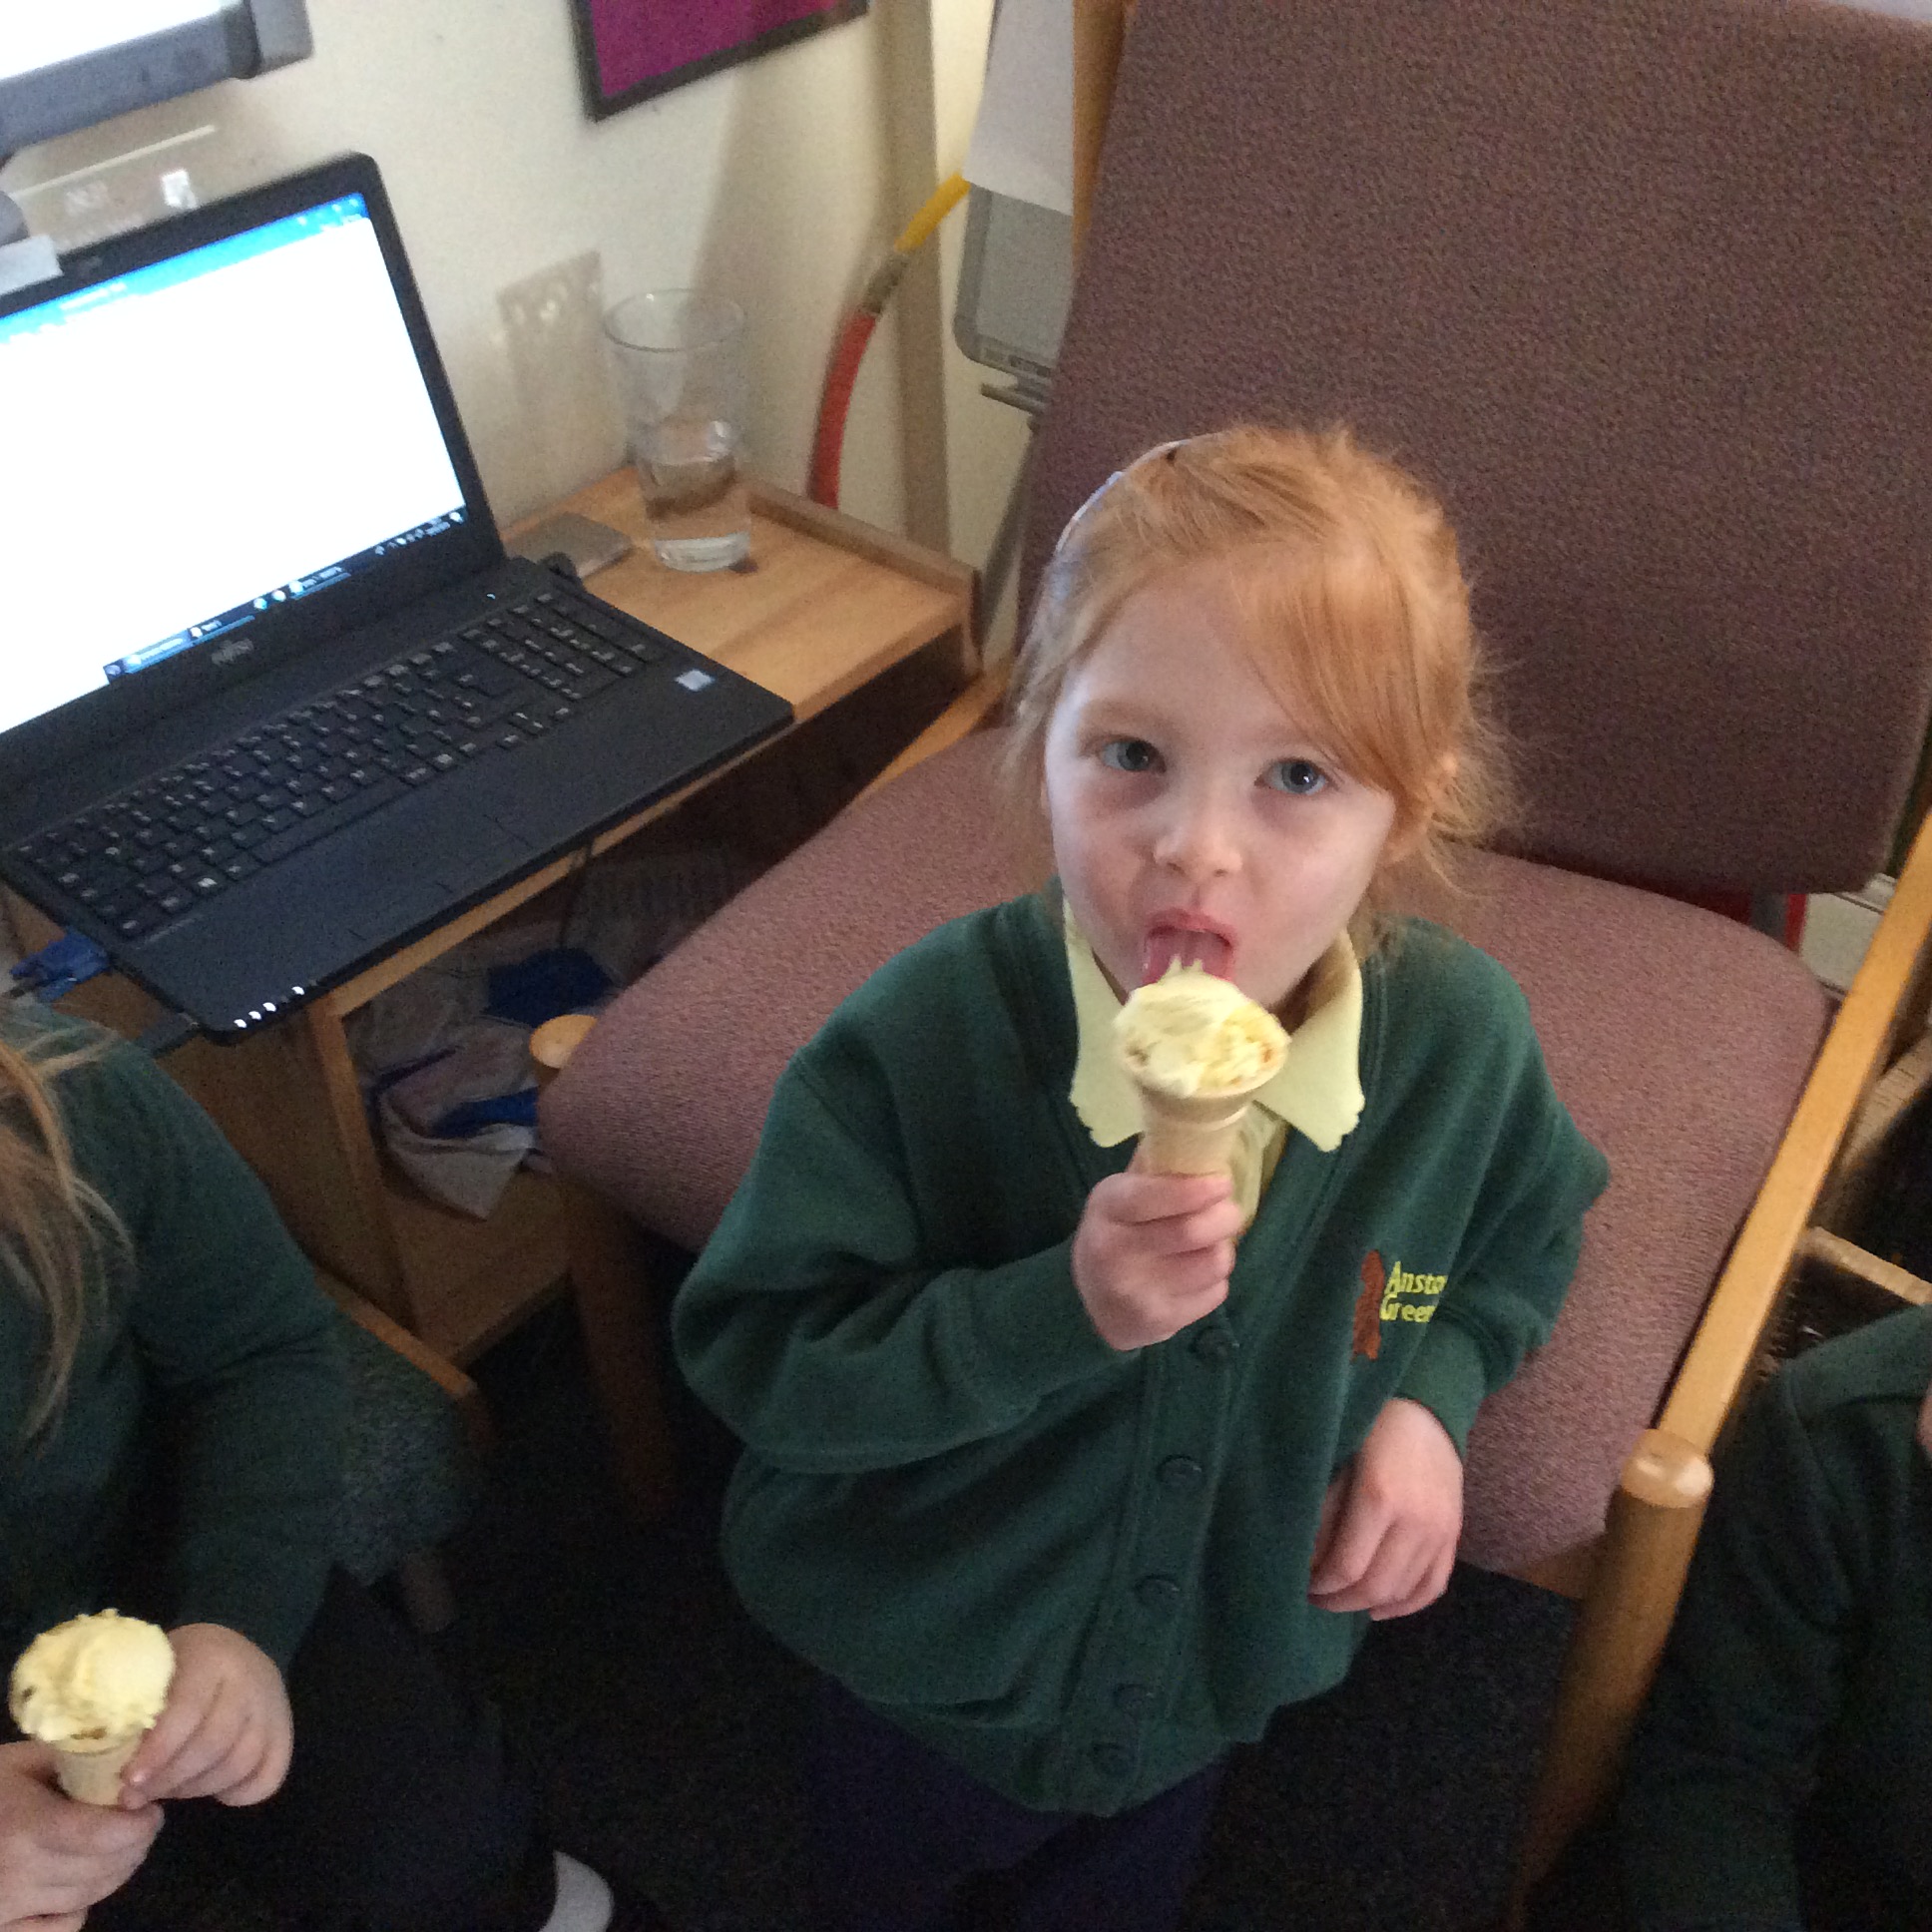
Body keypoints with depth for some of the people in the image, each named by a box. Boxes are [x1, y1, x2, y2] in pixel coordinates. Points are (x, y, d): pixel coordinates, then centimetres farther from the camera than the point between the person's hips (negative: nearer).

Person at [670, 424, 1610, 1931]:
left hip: (1213, 1679, 2)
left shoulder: (1460, 1038, -22)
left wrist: (1431, 1393, -16)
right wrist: (1061, 1310, -41)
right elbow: (756, 1356, -29)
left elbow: (1524, 1233, 0)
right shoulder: (922, 1041, -33)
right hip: (925, 1682, -2)